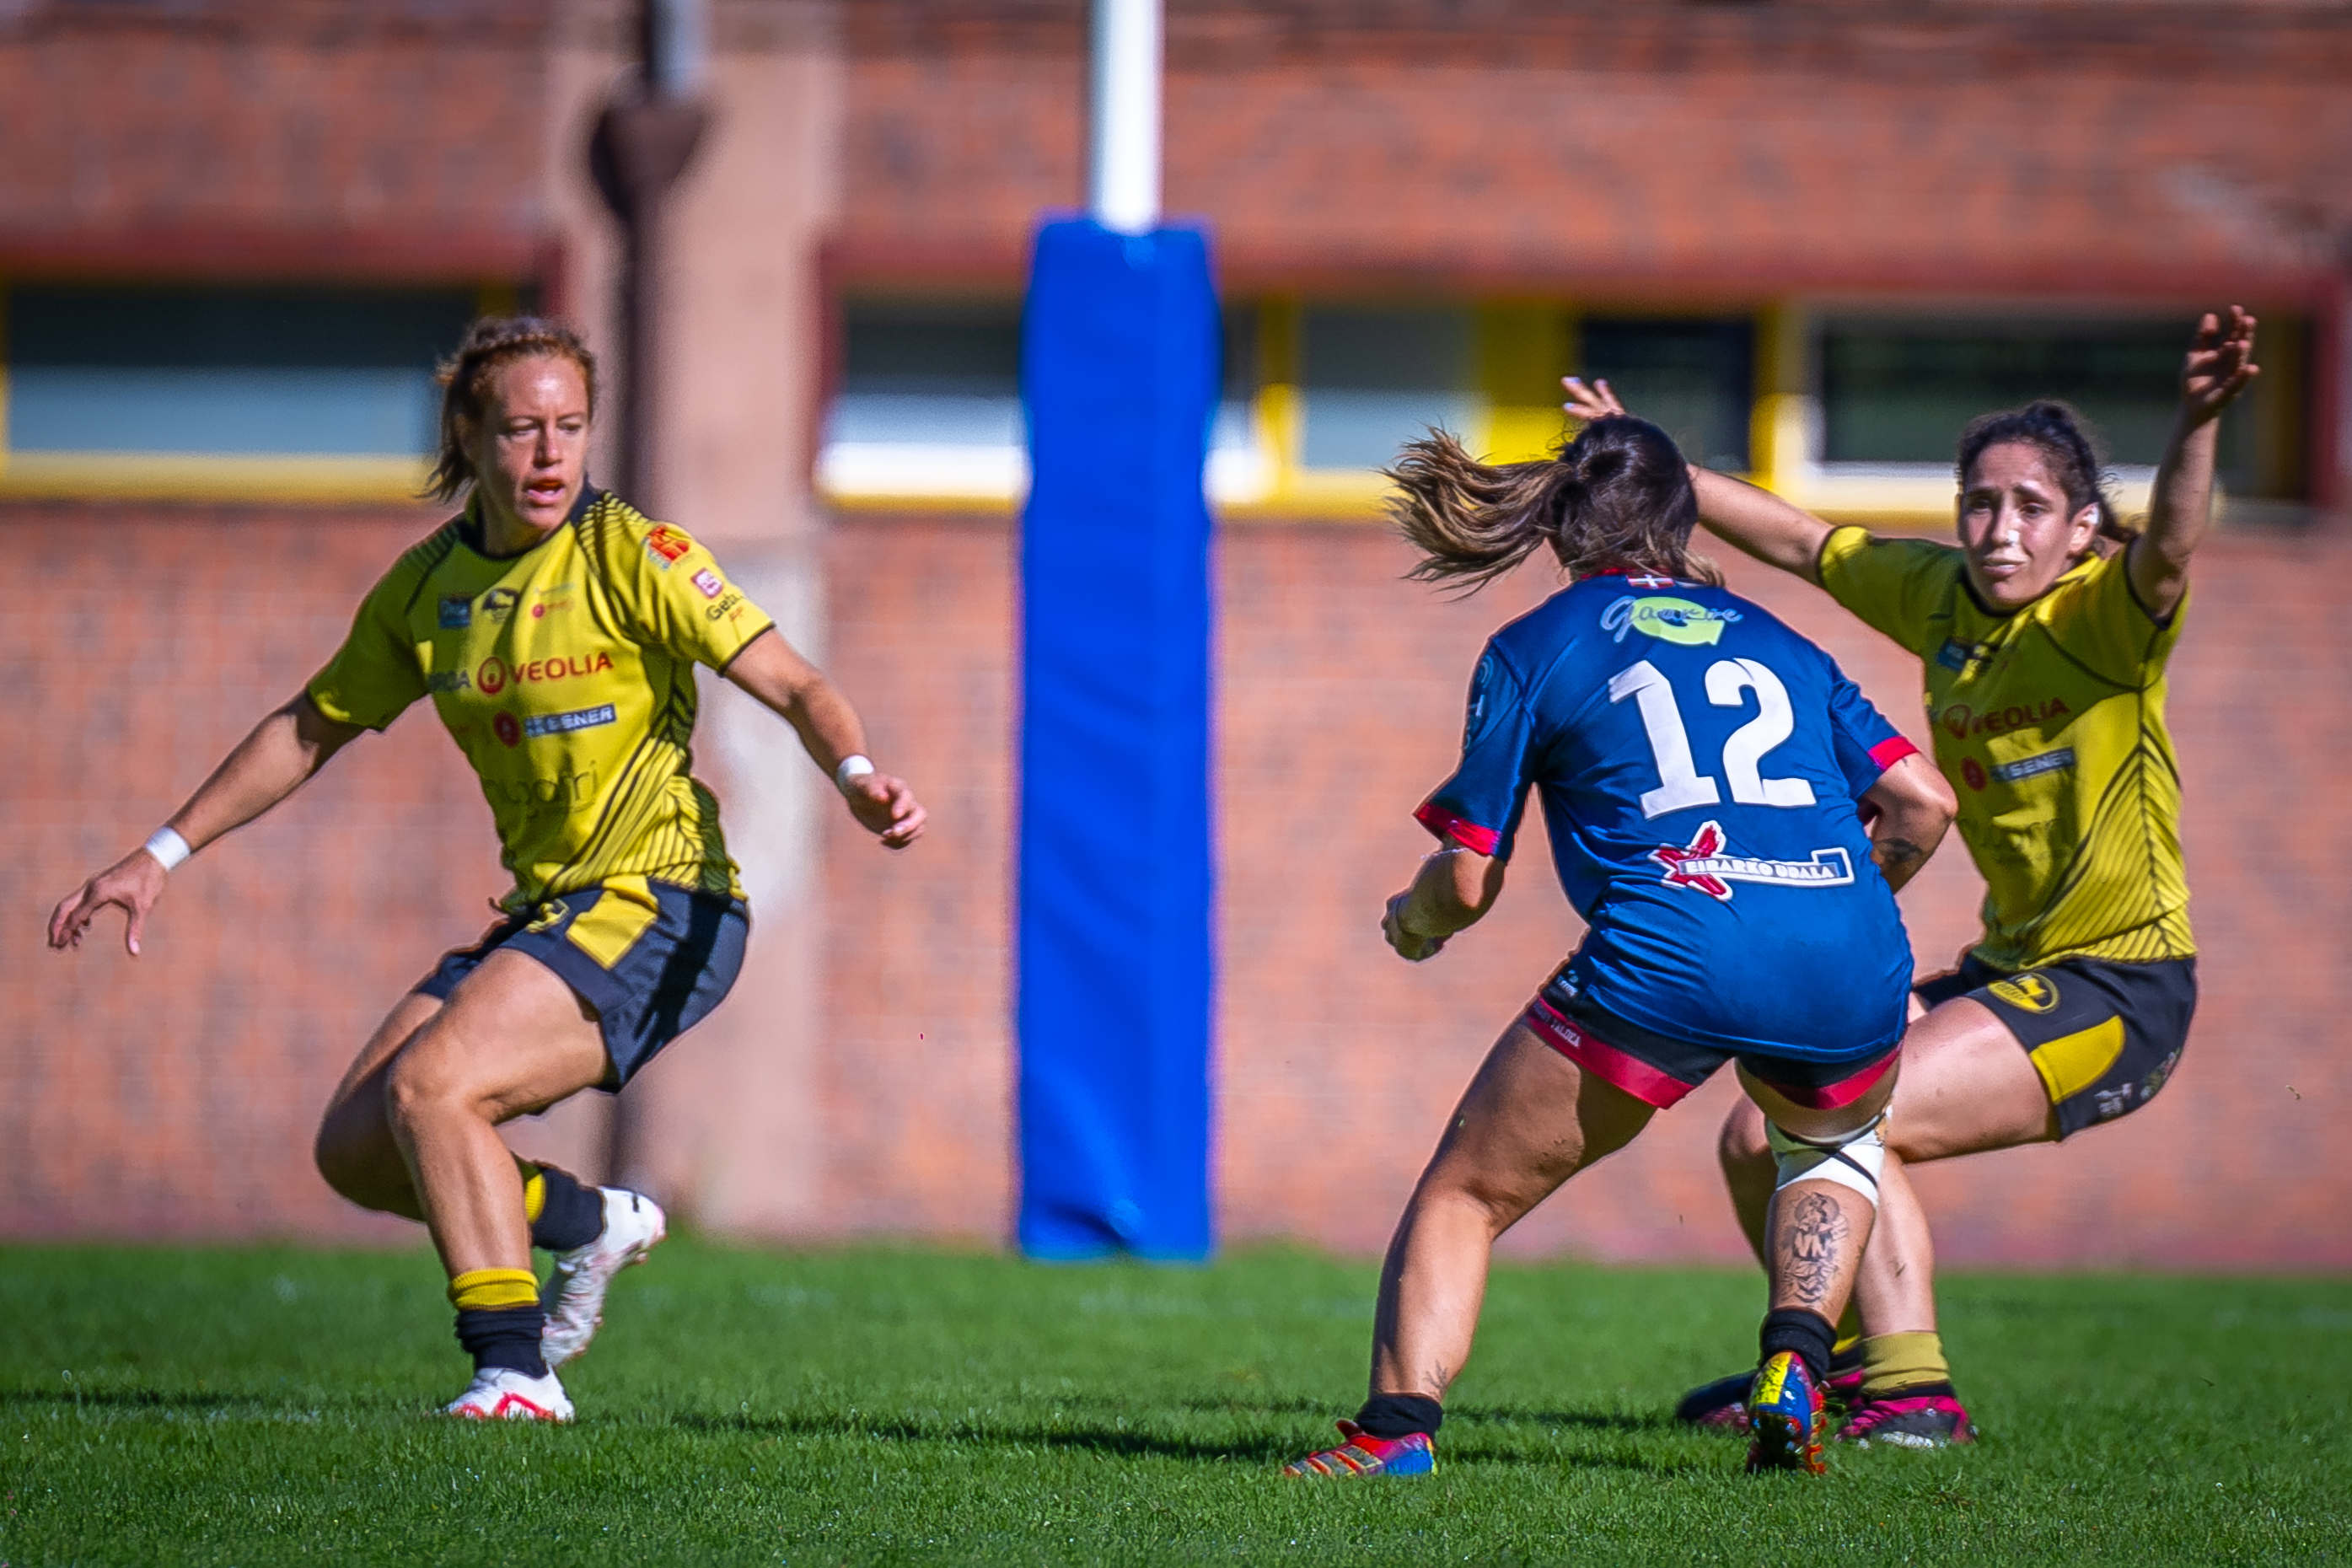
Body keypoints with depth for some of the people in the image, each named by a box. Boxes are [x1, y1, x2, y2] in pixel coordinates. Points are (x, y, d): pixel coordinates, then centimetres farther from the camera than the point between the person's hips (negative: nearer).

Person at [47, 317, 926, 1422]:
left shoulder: (633, 557, -10)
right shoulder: (430, 586, 9)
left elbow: (796, 687, -14)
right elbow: (310, 730, 20)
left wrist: (858, 777, -35)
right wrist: (161, 854, 19)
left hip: (659, 905, -7)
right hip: (546, 912, 7)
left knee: (430, 1084, -26)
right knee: (354, 1148, 3)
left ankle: (515, 1372, -24)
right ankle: (589, 1222, 24)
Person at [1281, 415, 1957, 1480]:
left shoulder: (1532, 652, 14)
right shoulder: (1773, 641, 24)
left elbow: (1468, 880, 12)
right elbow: (1923, 801, 15)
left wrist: (1413, 922, 34)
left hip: (1664, 958, -3)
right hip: (1847, 973, 3)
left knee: (1462, 1198, 12)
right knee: (1834, 1145, 36)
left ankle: (1398, 1425, -8)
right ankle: (1792, 1371, 15)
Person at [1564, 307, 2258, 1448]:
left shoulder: (2108, 613, -17)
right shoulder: (1941, 595, 3)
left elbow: (2170, 550, -40)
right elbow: (1799, 542, 17)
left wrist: (2198, 420, -58)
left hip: (2117, 991, -8)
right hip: (2011, 967, 8)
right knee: (1759, 1139, 10)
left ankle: (1910, 1394, -13)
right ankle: (1841, 1361, 32)